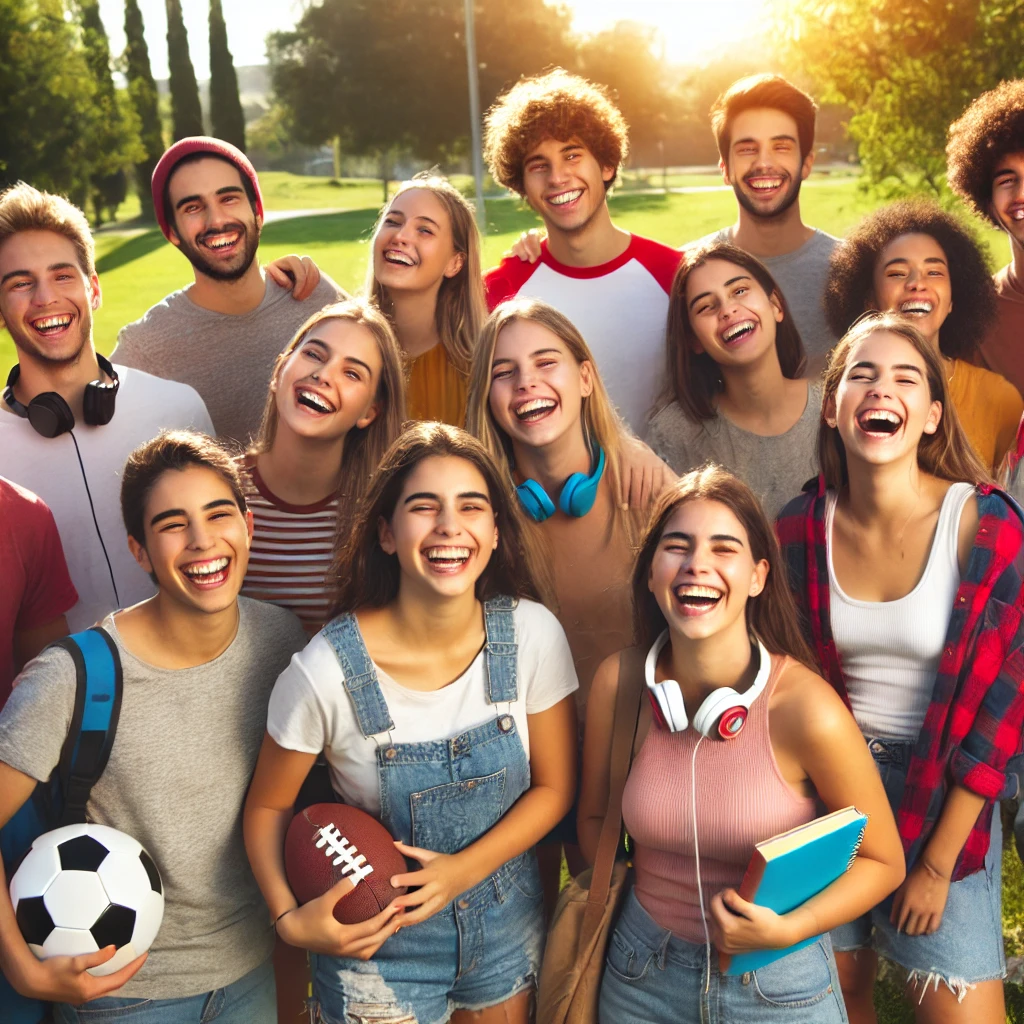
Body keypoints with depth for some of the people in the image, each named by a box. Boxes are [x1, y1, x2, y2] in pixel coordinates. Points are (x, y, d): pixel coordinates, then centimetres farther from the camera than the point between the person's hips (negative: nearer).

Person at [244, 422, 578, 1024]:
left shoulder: (533, 635, -17)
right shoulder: (328, 671, -24)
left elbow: (554, 786, -6)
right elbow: (269, 805, -8)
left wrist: (464, 869, -18)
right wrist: (289, 918, -22)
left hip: (507, 925, 3)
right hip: (380, 939, -3)